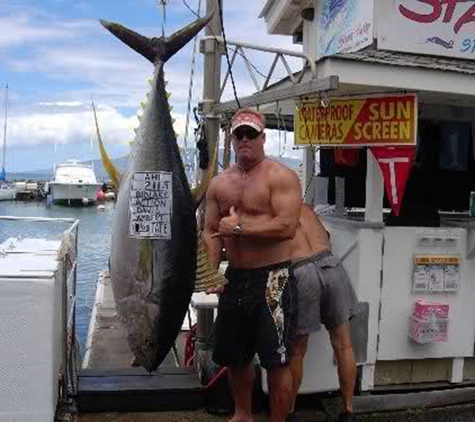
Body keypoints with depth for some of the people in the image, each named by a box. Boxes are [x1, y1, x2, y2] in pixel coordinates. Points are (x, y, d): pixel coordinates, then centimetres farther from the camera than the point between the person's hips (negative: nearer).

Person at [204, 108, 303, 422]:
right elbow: (211, 233, 10)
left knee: (276, 360, -1)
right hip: (235, 278, 6)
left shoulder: (281, 177, -8)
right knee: (236, 356, 18)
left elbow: (287, 227, -20)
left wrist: (239, 226, -15)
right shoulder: (219, 184, 10)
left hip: (273, 279, -6)